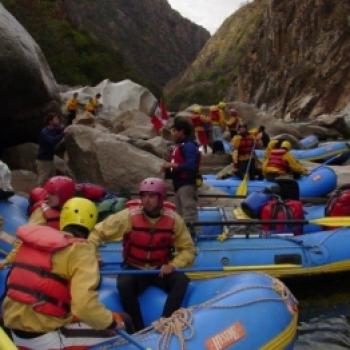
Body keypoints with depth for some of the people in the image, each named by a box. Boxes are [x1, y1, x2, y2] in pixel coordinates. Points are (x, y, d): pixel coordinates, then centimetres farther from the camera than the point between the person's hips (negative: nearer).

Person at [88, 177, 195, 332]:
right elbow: (99, 231, -9)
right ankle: (139, 329, -21)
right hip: (134, 269, -1)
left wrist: (173, 265, -18)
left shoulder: (173, 219, -10)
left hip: (162, 269, 1)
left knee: (181, 280, -27)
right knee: (124, 283, -33)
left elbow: (187, 248, -1)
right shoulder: (129, 215, -15)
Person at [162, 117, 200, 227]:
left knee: (188, 214, -11)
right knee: (179, 214, 18)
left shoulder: (189, 146, -13)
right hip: (178, 184, 10)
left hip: (187, 184, -10)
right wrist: (168, 168, 5)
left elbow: (191, 165, -25)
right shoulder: (177, 146, 16)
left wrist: (172, 165, -20)